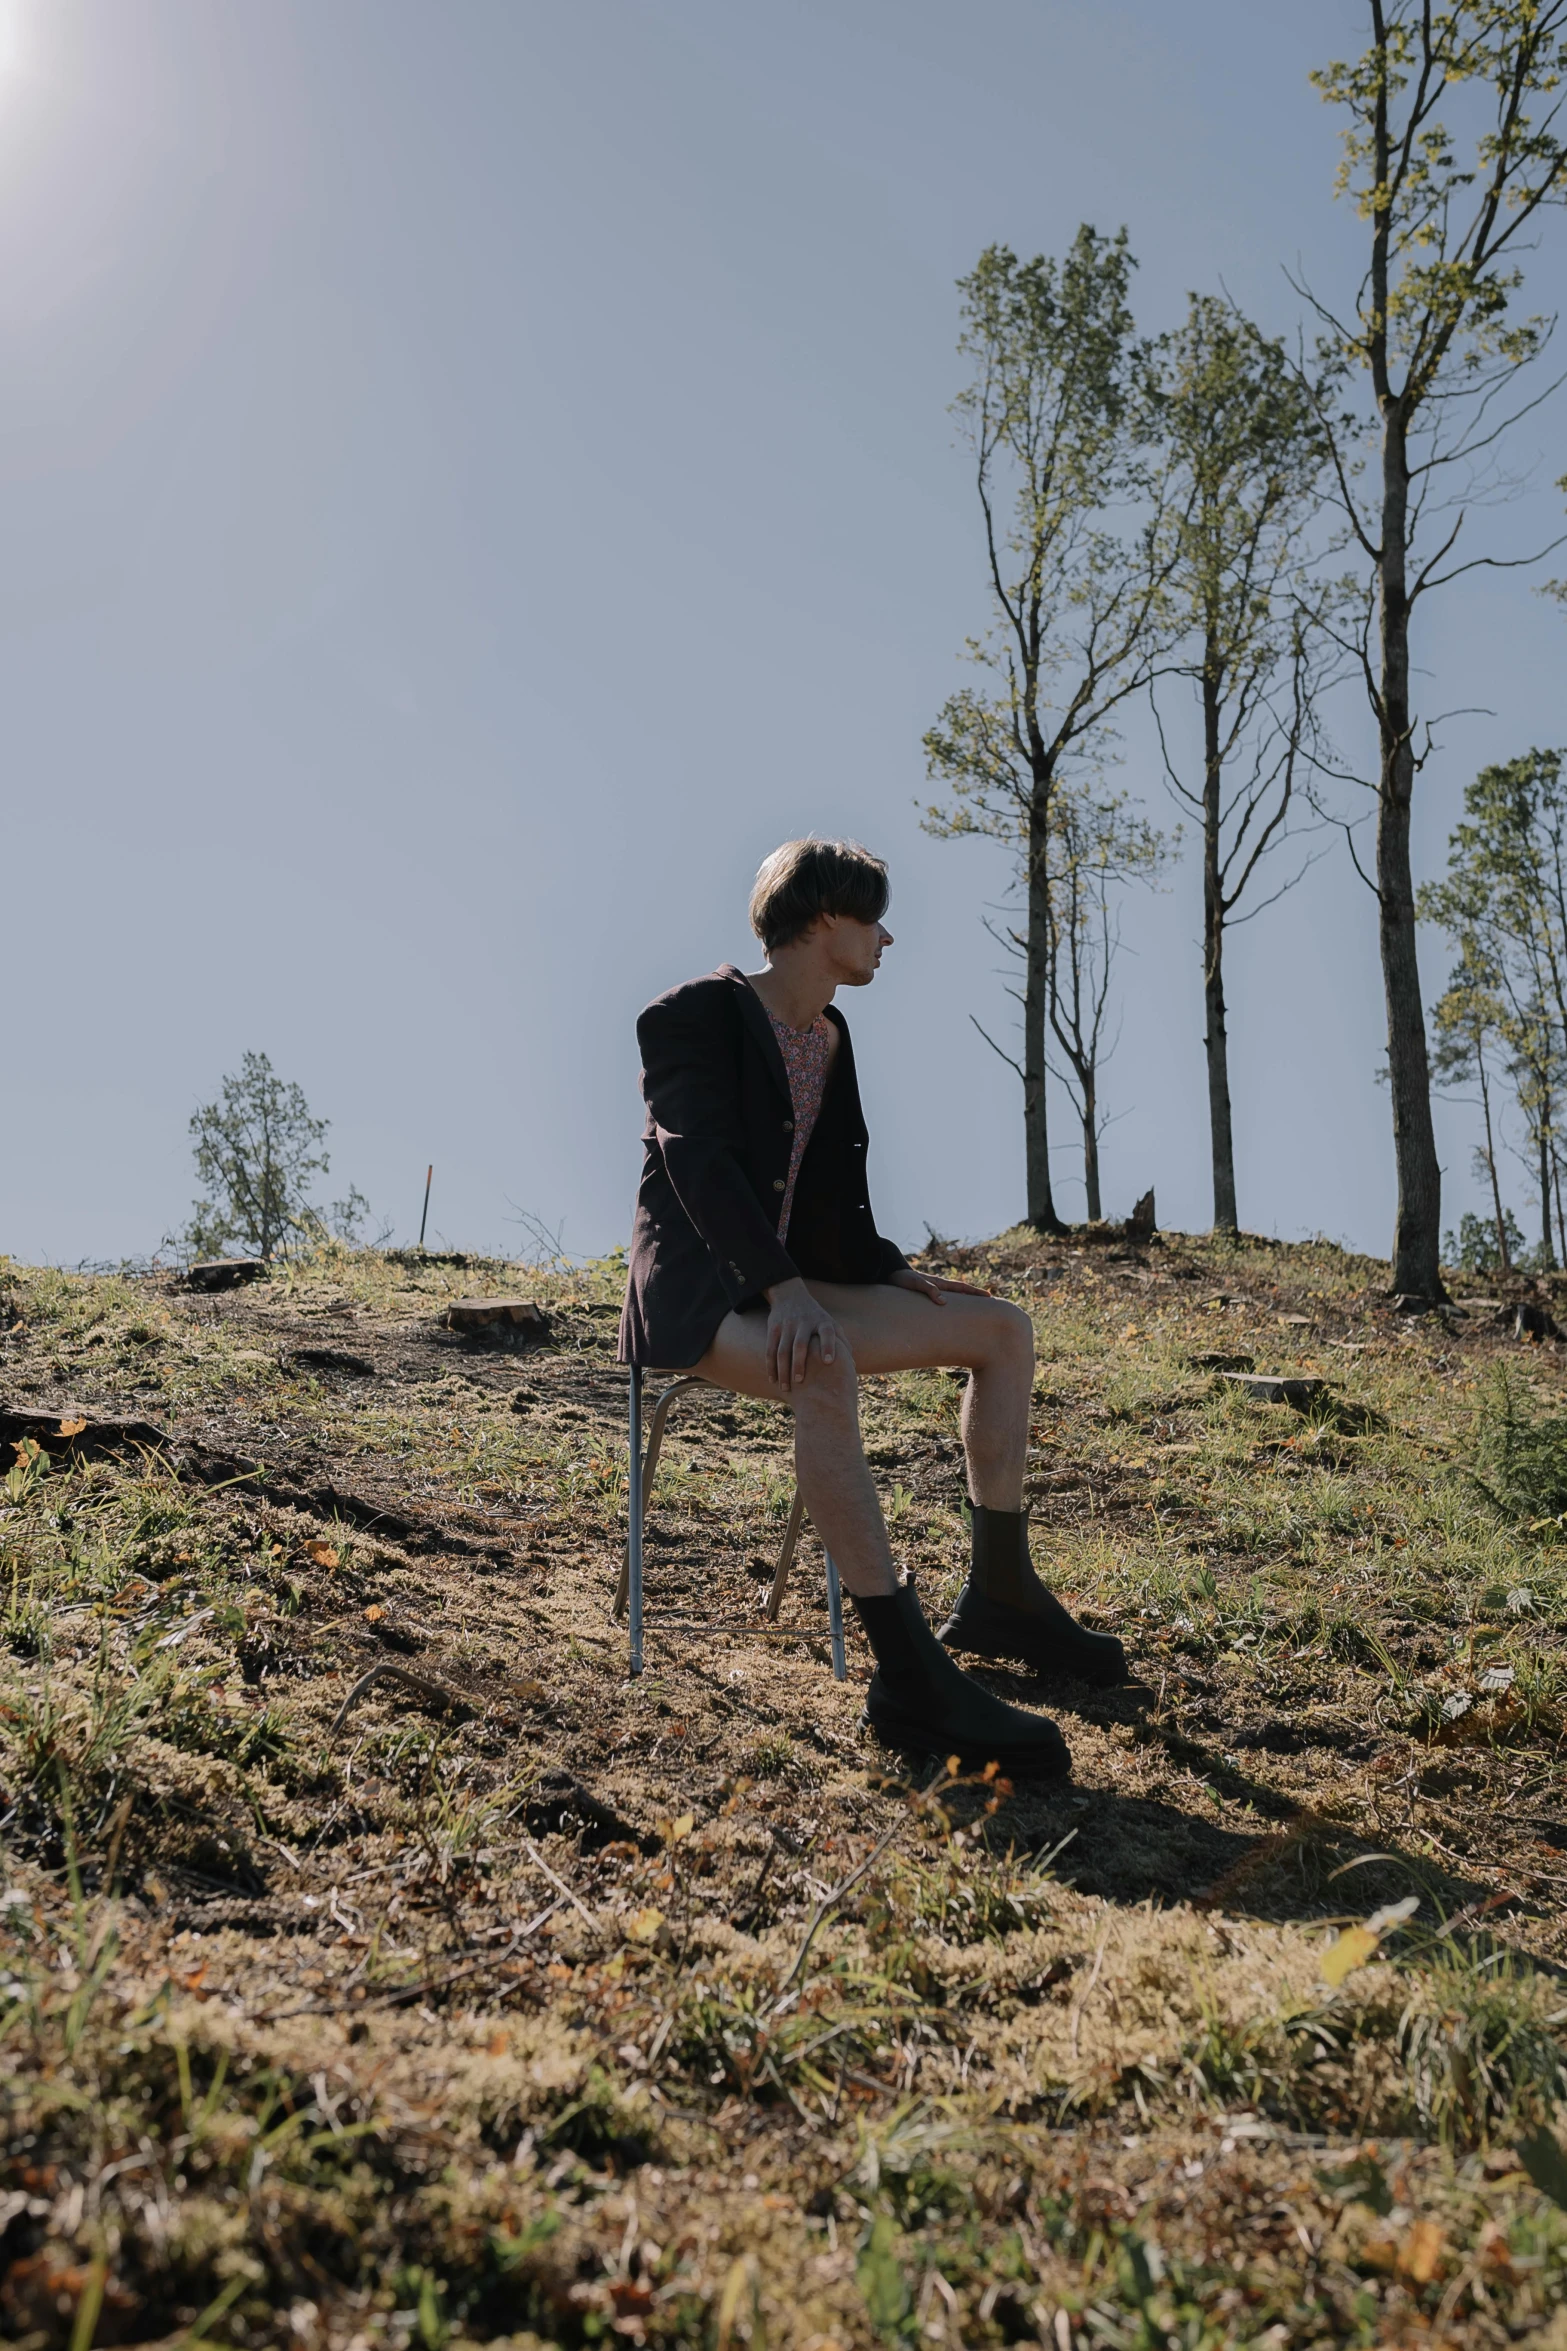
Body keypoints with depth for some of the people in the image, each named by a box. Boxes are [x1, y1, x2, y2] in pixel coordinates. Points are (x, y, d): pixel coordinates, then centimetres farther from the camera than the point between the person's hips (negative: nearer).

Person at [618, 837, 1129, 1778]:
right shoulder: (695, 1013, -10)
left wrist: (895, 1271, 5)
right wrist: (783, 1291, -34)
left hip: (787, 1284, 8)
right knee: (824, 1368, -40)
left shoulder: (829, 1032, 14)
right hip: (695, 1287, -8)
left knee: (1004, 1329, -2)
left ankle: (999, 1596, 7)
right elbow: (699, 1160, -22)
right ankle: (909, 1676, -39)